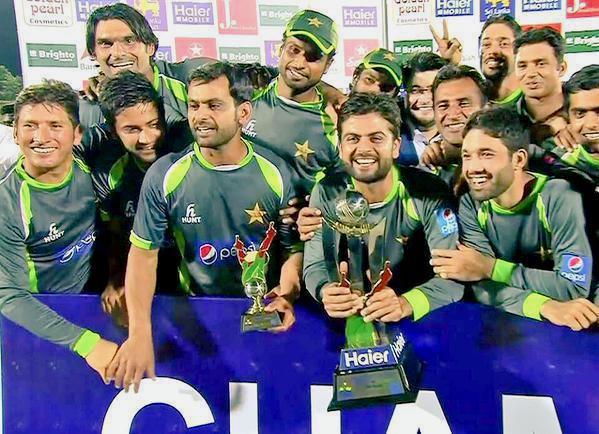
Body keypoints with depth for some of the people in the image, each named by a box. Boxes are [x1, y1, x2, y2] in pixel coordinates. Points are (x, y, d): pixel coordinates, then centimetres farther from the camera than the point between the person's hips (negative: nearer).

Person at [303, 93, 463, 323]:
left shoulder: (428, 193, -12)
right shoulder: (327, 193, -5)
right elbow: (315, 266, -5)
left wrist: (405, 304, -37)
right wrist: (327, 292, -29)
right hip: (346, 320, 2)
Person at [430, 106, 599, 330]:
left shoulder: (560, 199, -15)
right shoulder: (471, 205, -6)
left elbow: (575, 287, -19)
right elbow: (483, 287, -13)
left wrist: (489, 268, -19)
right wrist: (543, 306, -29)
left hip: (569, 331, -1)